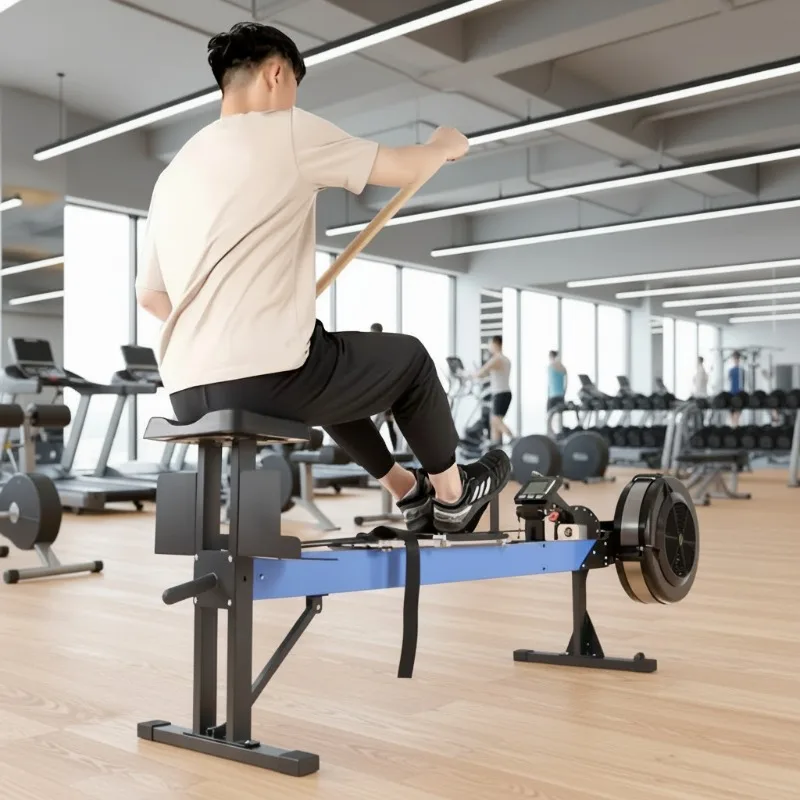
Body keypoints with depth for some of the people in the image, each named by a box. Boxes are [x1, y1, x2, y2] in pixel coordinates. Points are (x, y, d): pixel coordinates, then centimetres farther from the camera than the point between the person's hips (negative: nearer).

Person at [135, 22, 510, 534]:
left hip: (188, 393, 8)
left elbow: (149, 293, 21)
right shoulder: (285, 132, -3)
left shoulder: (173, 173, 19)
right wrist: (444, 146, 26)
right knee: (408, 358, 19)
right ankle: (452, 496, 35)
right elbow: (405, 170, 4)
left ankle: (409, 492, 45)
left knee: (332, 371, 35)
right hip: (266, 379, -8)